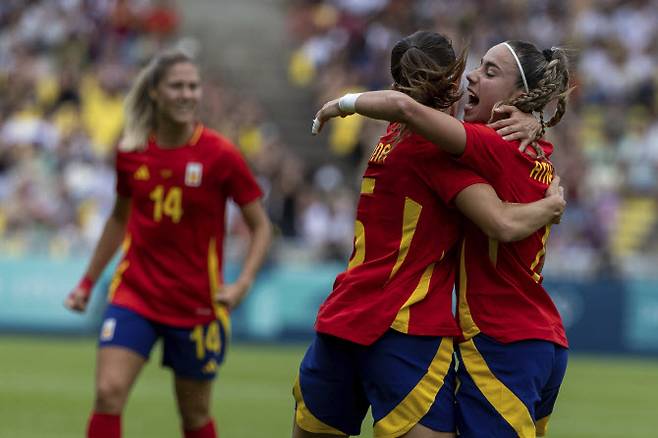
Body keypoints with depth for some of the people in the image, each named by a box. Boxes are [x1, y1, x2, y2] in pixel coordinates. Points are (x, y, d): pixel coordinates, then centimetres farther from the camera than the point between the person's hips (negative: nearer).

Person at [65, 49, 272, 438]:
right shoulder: (131, 152, 0)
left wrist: (243, 283, -18)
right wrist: (88, 282, 18)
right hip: (135, 292, 2)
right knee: (109, 393, -15)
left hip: (197, 302, -2)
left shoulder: (220, 155, -9)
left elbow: (261, 226, -3)